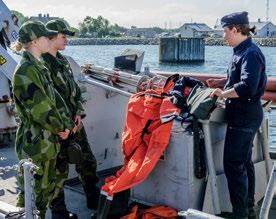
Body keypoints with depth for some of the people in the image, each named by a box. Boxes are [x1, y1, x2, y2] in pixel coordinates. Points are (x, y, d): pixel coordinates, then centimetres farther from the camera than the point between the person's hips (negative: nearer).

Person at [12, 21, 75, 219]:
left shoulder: (38, 67, 13)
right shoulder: (26, 71, -18)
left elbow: (53, 98, 12)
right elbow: (39, 107, -21)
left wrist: (65, 124, 1)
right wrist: (59, 128, -7)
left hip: (48, 140, 10)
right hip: (35, 143, -10)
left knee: (47, 187, 19)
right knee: (33, 192, 1)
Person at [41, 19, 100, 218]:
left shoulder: (63, 61, 13)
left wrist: (79, 112, 5)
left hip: (74, 123, 8)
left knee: (87, 162, 15)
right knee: (59, 169, 3)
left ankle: (95, 201, 32)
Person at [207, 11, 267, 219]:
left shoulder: (250, 53, -19)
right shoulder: (242, 51, 11)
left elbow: (247, 87, -30)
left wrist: (223, 94, -19)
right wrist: (220, 82, 13)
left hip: (244, 117, -10)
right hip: (244, 115, 10)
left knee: (233, 164, -5)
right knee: (244, 162, 17)